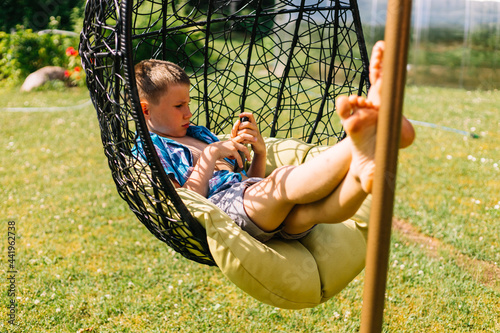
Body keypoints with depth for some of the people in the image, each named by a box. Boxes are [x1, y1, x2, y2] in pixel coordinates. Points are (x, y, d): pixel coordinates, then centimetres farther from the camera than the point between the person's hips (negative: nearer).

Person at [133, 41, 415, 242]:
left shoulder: (198, 134, 33)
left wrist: (259, 151, 10)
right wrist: (210, 156, -7)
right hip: (223, 205, -6)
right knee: (282, 182, -37)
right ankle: (360, 141, -61)